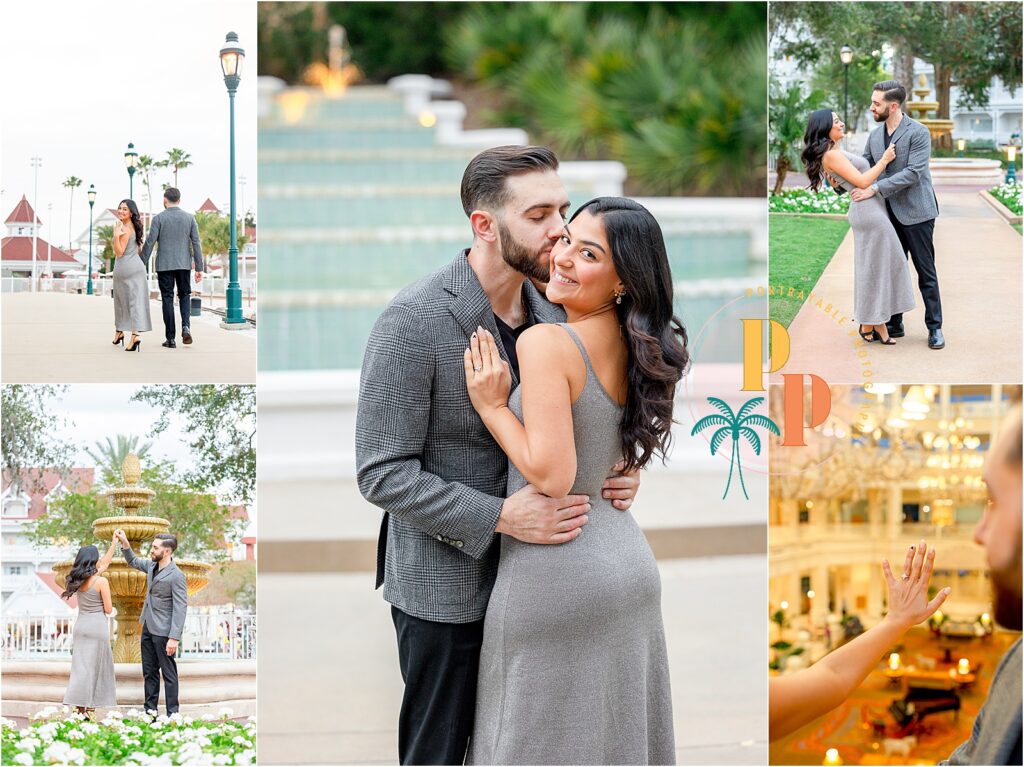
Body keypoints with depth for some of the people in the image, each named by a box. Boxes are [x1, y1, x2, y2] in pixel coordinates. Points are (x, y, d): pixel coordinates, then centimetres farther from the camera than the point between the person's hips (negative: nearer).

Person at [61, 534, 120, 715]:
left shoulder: (79, 579, 5)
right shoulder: (101, 581, -14)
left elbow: (104, 564, 19)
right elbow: (108, 609, -10)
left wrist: (114, 543, 26)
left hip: (80, 626, 6)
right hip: (97, 626, -6)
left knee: (81, 666, 9)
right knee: (94, 668, 1)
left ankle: (80, 708, 5)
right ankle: (89, 709, 0)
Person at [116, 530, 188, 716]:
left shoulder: (176, 576, -19)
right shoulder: (152, 566, 6)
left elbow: (180, 608, -21)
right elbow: (133, 561, 27)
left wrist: (174, 638, -24)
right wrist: (125, 543, 10)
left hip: (163, 631, -9)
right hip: (148, 628, 9)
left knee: (168, 673, -2)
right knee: (149, 672, 13)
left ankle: (172, 714, 3)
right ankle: (150, 711, 21)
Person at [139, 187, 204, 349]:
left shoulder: (159, 218, -6)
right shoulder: (189, 218, 2)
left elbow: (149, 243, -7)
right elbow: (196, 243, 0)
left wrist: (142, 265, 0)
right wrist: (199, 268, 4)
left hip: (164, 265, -2)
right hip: (184, 264, 2)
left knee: (167, 299, 4)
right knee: (184, 295, 17)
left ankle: (170, 338, 3)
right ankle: (186, 326, -7)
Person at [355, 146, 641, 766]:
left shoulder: (549, 312, 2)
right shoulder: (415, 319, -19)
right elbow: (383, 473, -19)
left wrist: (611, 475, -6)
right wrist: (501, 517, -27)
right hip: (447, 585, -6)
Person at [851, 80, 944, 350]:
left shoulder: (918, 133, -12)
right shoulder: (875, 136, 9)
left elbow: (913, 173, -21)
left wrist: (875, 189, -25)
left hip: (915, 213, -6)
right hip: (889, 214, 6)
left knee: (926, 272, 0)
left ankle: (934, 327, 6)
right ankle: (894, 324, 18)